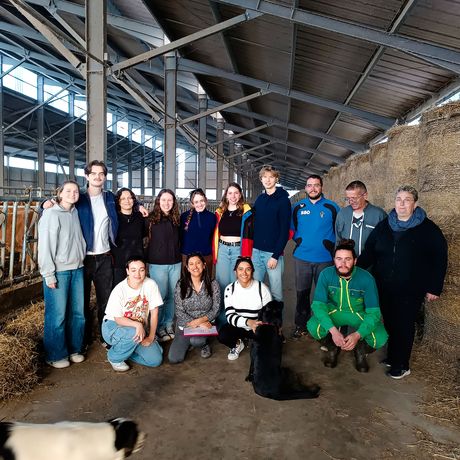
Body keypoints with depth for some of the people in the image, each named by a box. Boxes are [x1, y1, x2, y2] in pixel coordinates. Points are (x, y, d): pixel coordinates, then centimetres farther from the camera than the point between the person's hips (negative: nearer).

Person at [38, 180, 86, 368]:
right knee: (57, 315, 2)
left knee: (78, 312, 11)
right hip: (58, 272, -6)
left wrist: (81, 261, 9)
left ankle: (74, 349, 27)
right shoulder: (51, 215, -9)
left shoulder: (75, 212, 9)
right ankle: (56, 355, 18)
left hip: (77, 270, 6)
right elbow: (45, 246, -11)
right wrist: (49, 274, -13)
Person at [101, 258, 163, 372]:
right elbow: (118, 319, -17)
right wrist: (137, 324, -34)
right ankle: (114, 357, -6)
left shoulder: (150, 285, -14)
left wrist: (151, 337, -10)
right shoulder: (119, 290, -20)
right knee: (133, 333, -38)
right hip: (113, 326, -3)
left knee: (156, 360, -10)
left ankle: (126, 350, 15)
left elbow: (154, 312, -8)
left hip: (140, 328, 4)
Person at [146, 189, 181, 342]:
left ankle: (169, 324, 25)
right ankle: (159, 327, 18)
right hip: (157, 263, -4)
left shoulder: (176, 219, 6)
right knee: (160, 296, 2)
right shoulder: (151, 218, -6)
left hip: (175, 263, 4)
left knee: (173, 295, 9)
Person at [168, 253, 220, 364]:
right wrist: (199, 324, -17)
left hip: (205, 323, -1)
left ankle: (204, 344, 5)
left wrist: (200, 320, -21)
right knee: (174, 359, -12)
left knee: (196, 341, -34)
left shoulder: (213, 284, -6)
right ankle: (188, 342, 20)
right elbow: (179, 312, -8)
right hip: (185, 325, 1)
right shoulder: (180, 285, -7)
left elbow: (215, 310, -4)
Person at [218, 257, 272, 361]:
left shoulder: (262, 288, -14)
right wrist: (248, 322, -35)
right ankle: (237, 344, 8)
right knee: (222, 335, -28)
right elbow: (230, 316, -17)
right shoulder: (230, 289, -10)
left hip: (258, 327, 0)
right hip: (238, 326, 1)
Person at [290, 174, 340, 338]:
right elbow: (291, 228, 17)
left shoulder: (332, 207, 0)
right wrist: (297, 239, 3)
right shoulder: (297, 207, 6)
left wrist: (331, 244, -5)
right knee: (302, 293, 8)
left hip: (325, 258, -1)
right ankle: (301, 325, 21)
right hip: (302, 257, 2)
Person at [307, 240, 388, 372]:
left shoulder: (366, 278, -25)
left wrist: (358, 334, -38)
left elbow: (373, 312, -22)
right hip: (334, 312, 1)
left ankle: (360, 350, 10)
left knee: (380, 338, -28)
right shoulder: (326, 274, -22)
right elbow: (318, 304, -23)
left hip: (360, 314, 0)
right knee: (313, 326, -29)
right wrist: (333, 330, -38)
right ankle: (332, 347, 7)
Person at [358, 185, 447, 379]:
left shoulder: (428, 229, -6)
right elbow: (369, 252, 5)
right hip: (384, 288, 3)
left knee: (404, 326, 6)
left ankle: (401, 365, 22)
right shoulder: (383, 226, 5)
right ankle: (392, 357, 32)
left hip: (410, 291, -3)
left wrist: (434, 288, -6)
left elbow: (439, 259, -4)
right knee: (390, 322, 12)